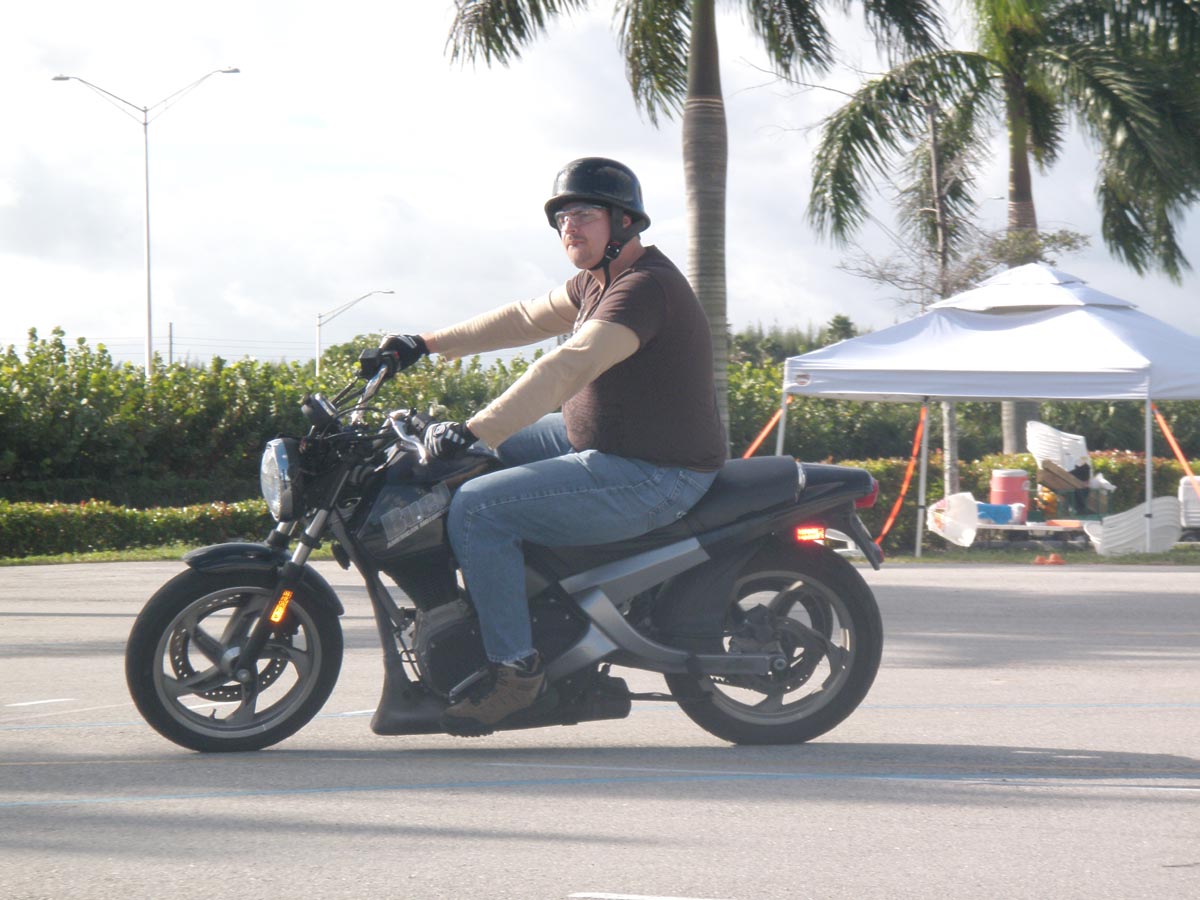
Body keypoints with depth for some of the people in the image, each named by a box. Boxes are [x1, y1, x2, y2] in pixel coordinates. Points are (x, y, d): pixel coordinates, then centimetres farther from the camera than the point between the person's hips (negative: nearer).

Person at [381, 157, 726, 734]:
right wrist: (428, 344, 20)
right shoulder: (599, 278, 11)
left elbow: (568, 367, -33)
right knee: (489, 451, 22)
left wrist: (472, 431, -39)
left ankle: (516, 669, -12)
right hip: (607, 443, 11)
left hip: (653, 479, -11)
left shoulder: (644, 288, -22)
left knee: (475, 510, -18)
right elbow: (527, 318, 24)